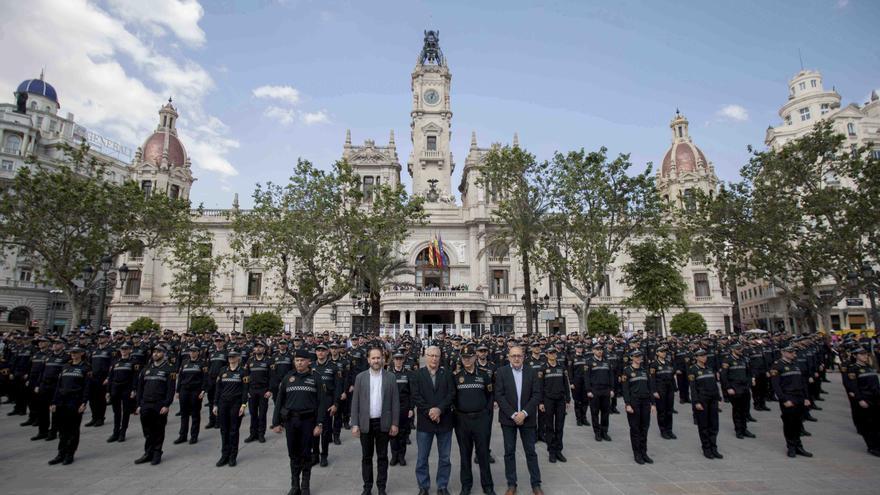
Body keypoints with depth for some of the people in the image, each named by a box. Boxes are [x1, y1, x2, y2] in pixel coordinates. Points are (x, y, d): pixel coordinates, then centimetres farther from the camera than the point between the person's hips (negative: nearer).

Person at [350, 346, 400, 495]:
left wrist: (395, 423, -4)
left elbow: (395, 401, -1)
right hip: (365, 423, 1)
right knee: (366, 457, 11)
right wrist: (355, 424, -6)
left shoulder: (390, 377, -2)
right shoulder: (360, 377, -1)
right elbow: (355, 402, -1)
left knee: (382, 456, 10)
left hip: (383, 423, 0)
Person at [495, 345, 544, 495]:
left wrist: (524, 413, -14)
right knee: (509, 452, 8)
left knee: (531, 451, 9)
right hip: (508, 418, 0)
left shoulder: (532, 372, 0)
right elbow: (499, 395, -8)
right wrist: (513, 414, -15)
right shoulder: (501, 372, -4)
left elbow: (536, 395, -4)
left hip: (527, 417, 1)